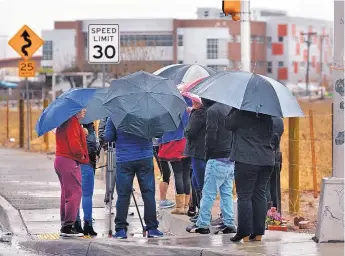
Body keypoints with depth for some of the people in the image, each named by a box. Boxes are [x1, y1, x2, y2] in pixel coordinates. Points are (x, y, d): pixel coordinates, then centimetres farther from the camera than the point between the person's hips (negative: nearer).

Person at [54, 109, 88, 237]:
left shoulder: (64, 123, 17)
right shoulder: (73, 123, -14)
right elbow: (74, 144, -20)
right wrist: (82, 156, -6)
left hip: (60, 160, 10)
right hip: (70, 162, -10)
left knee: (66, 193, 15)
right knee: (75, 193, -8)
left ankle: (65, 225, 17)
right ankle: (68, 227, -11)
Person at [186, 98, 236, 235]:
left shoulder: (212, 110, -11)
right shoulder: (230, 108, 13)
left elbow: (211, 135, -16)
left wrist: (207, 153, -4)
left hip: (218, 158, -8)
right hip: (231, 158, 8)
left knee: (208, 193, -3)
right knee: (227, 192, 12)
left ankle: (202, 224, -1)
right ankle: (229, 223, 10)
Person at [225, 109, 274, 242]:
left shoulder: (240, 114, -9)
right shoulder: (267, 116, 9)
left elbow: (228, 125, 3)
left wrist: (234, 110, 11)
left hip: (246, 161, -6)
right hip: (266, 160, 6)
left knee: (244, 196, -2)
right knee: (260, 194, 9)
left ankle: (244, 233, -6)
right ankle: (258, 233, 8)